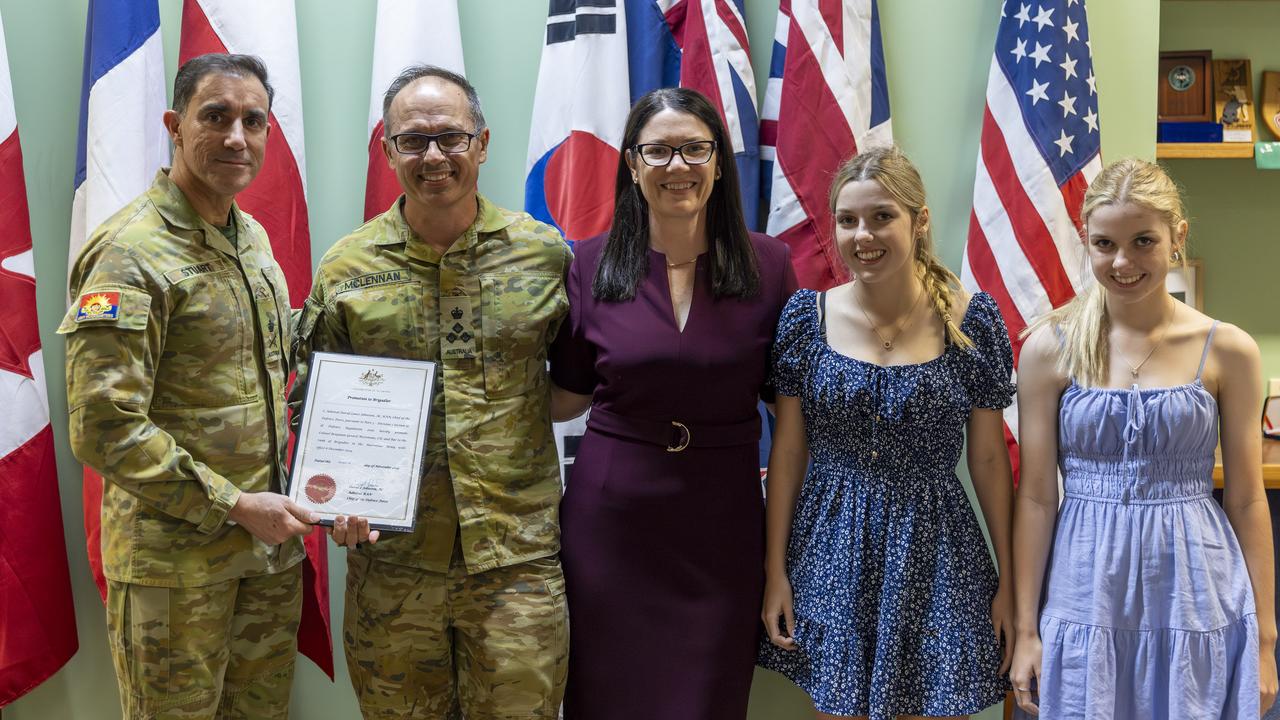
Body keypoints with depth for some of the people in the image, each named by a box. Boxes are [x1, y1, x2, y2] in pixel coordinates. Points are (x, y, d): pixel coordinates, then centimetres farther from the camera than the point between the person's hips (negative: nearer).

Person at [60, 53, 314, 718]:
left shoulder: (252, 238, 10)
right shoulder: (131, 254, -16)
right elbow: (103, 429, -22)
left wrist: (288, 492, 7)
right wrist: (234, 506, -18)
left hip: (269, 542, 7)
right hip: (176, 559, -7)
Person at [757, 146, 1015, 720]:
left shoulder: (970, 321, -6)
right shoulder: (808, 316, -3)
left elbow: (989, 458, 0)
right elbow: (787, 451, 1)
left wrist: (1010, 579, 1)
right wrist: (776, 572, 1)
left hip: (933, 557, -1)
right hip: (831, 554, 1)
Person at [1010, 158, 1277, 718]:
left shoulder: (1227, 351, -2)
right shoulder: (1049, 347, -3)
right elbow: (1036, 497, -1)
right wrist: (1026, 629, 0)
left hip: (1197, 594, 0)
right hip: (1087, 593, 0)